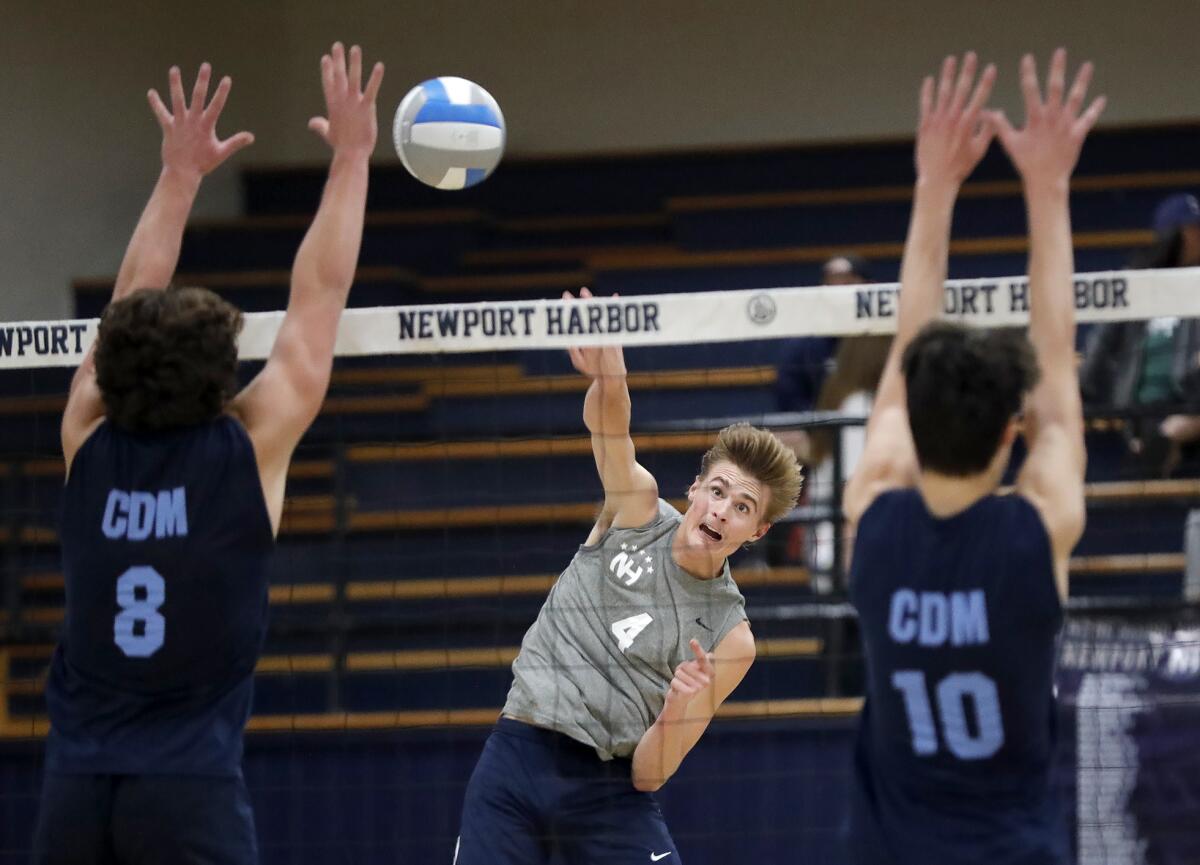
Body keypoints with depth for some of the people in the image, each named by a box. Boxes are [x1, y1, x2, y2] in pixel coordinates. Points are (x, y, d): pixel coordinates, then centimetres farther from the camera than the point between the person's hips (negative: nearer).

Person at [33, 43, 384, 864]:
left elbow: (133, 308, 20)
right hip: (189, 787, -4)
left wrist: (181, 175, 28)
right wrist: (351, 156, 16)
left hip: (76, 787, 4)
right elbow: (318, 300, 6)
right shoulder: (249, 450, -3)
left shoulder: (90, 444, 5)